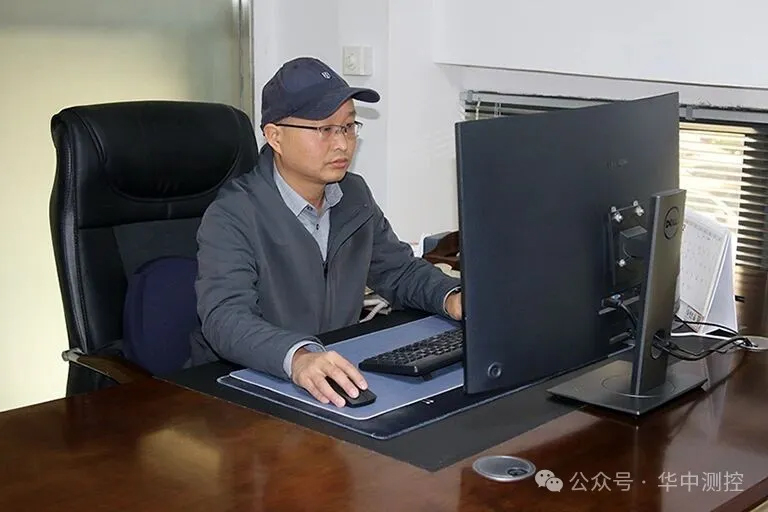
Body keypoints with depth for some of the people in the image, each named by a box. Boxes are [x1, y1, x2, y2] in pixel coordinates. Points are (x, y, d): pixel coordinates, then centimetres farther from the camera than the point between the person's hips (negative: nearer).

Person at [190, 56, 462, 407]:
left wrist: (453, 299, -3)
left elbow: (399, 270, 18)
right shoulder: (232, 217, -15)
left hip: (338, 385, 5)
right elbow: (225, 317, -28)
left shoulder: (354, 195, 8)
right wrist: (299, 358, -47)